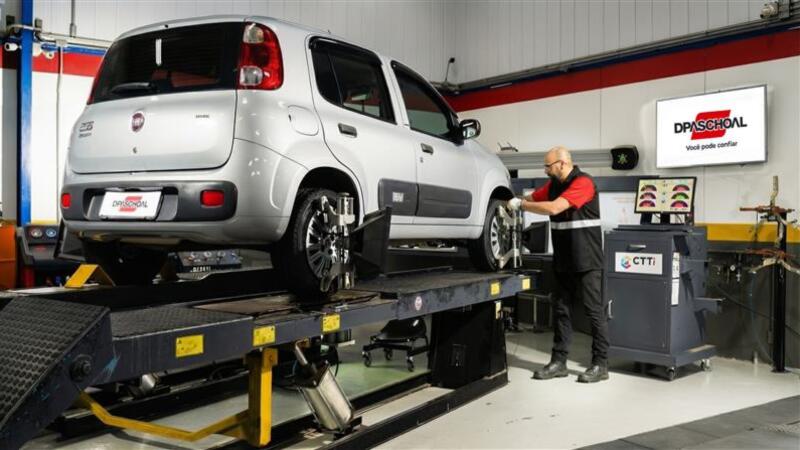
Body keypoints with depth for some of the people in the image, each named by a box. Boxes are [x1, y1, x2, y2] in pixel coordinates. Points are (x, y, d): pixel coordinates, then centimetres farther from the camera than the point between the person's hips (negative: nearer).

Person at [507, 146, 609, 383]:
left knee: (594, 310, 0)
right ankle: (558, 361, 16)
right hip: (563, 260, 8)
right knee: (561, 309, 9)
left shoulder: (583, 182, -15)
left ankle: (600, 365, 8)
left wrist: (520, 204, -18)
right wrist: (509, 203, -3)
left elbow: (554, 207, -25)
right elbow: (532, 198, 15)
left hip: (586, 261, -8)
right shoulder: (553, 184, 10)